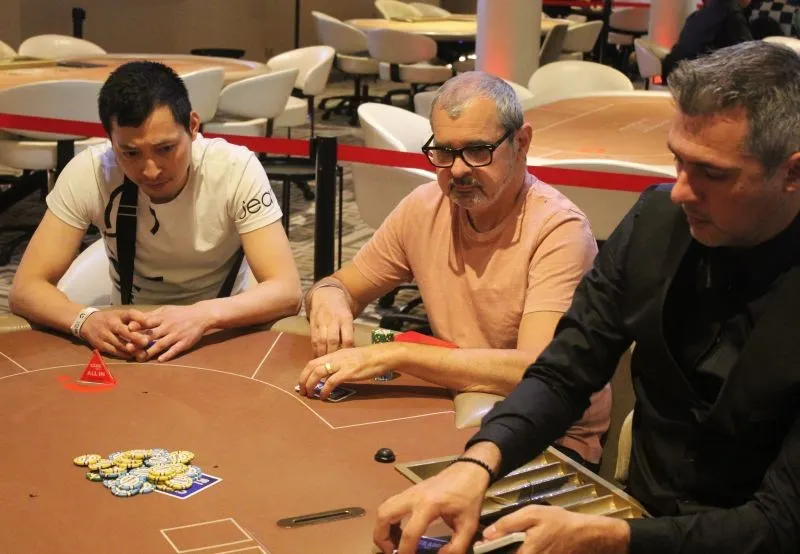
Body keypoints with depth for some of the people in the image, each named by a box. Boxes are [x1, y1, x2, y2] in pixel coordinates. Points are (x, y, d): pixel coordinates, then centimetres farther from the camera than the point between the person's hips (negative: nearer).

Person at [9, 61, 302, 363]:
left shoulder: (236, 169, -20)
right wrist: (87, 320, -36)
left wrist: (202, 315, -40)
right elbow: (26, 288, -15)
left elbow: (287, 290, -23)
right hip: (127, 342, 2)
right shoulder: (88, 172, -17)